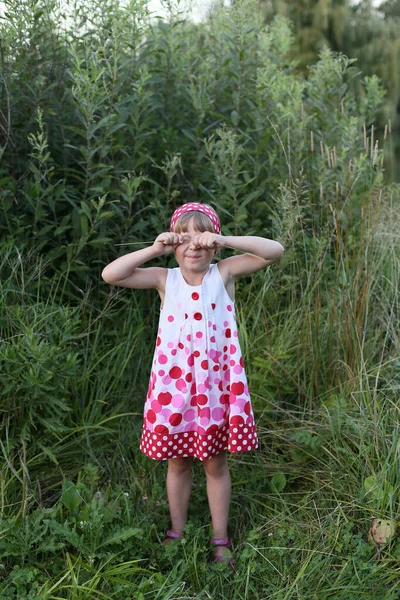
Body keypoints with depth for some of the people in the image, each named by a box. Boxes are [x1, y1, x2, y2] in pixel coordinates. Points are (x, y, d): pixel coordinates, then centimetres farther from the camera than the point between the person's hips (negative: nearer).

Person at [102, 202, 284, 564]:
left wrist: (224, 241, -25)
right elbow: (110, 275, -13)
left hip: (216, 385, -1)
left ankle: (220, 537, 32)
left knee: (216, 464, 14)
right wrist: (154, 249, -19)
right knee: (177, 463, 17)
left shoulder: (224, 274, -6)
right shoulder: (165, 279, -3)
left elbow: (275, 251, -16)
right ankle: (177, 531, 38)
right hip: (174, 386, 1)